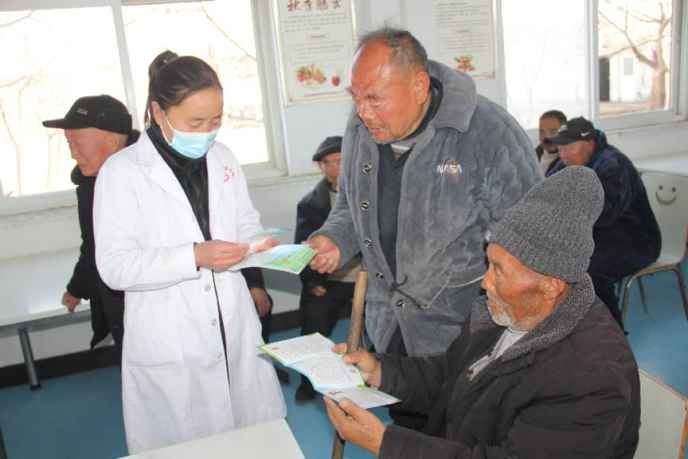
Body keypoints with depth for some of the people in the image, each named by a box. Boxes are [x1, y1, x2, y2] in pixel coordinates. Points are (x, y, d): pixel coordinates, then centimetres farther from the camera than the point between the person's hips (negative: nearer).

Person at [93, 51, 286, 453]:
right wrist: (195, 256, -24)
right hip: (170, 346, -4)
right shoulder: (122, 172, -9)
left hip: (235, 331, 4)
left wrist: (258, 242, -7)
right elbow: (115, 266, -13)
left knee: (261, 439, 13)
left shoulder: (223, 158, 5)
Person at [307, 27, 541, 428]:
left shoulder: (488, 131, -21)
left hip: (461, 325, -5)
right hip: (388, 325, 5)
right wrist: (335, 240, -6)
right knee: (404, 429, 21)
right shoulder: (361, 130, -1)